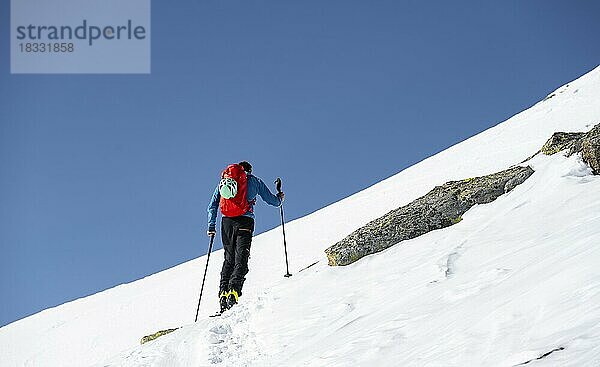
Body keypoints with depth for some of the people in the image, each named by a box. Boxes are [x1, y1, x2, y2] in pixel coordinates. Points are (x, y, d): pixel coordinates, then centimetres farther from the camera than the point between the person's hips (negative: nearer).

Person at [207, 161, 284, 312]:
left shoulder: (223, 180, 21)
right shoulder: (254, 180, 12)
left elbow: (212, 206, 17)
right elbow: (273, 201, 15)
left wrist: (211, 226, 21)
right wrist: (280, 198, 37)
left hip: (226, 221, 3)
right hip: (245, 221, -3)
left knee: (229, 259, 13)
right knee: (241, 260, -7)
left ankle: (223, 292, 0)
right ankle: (234, 291, -26)